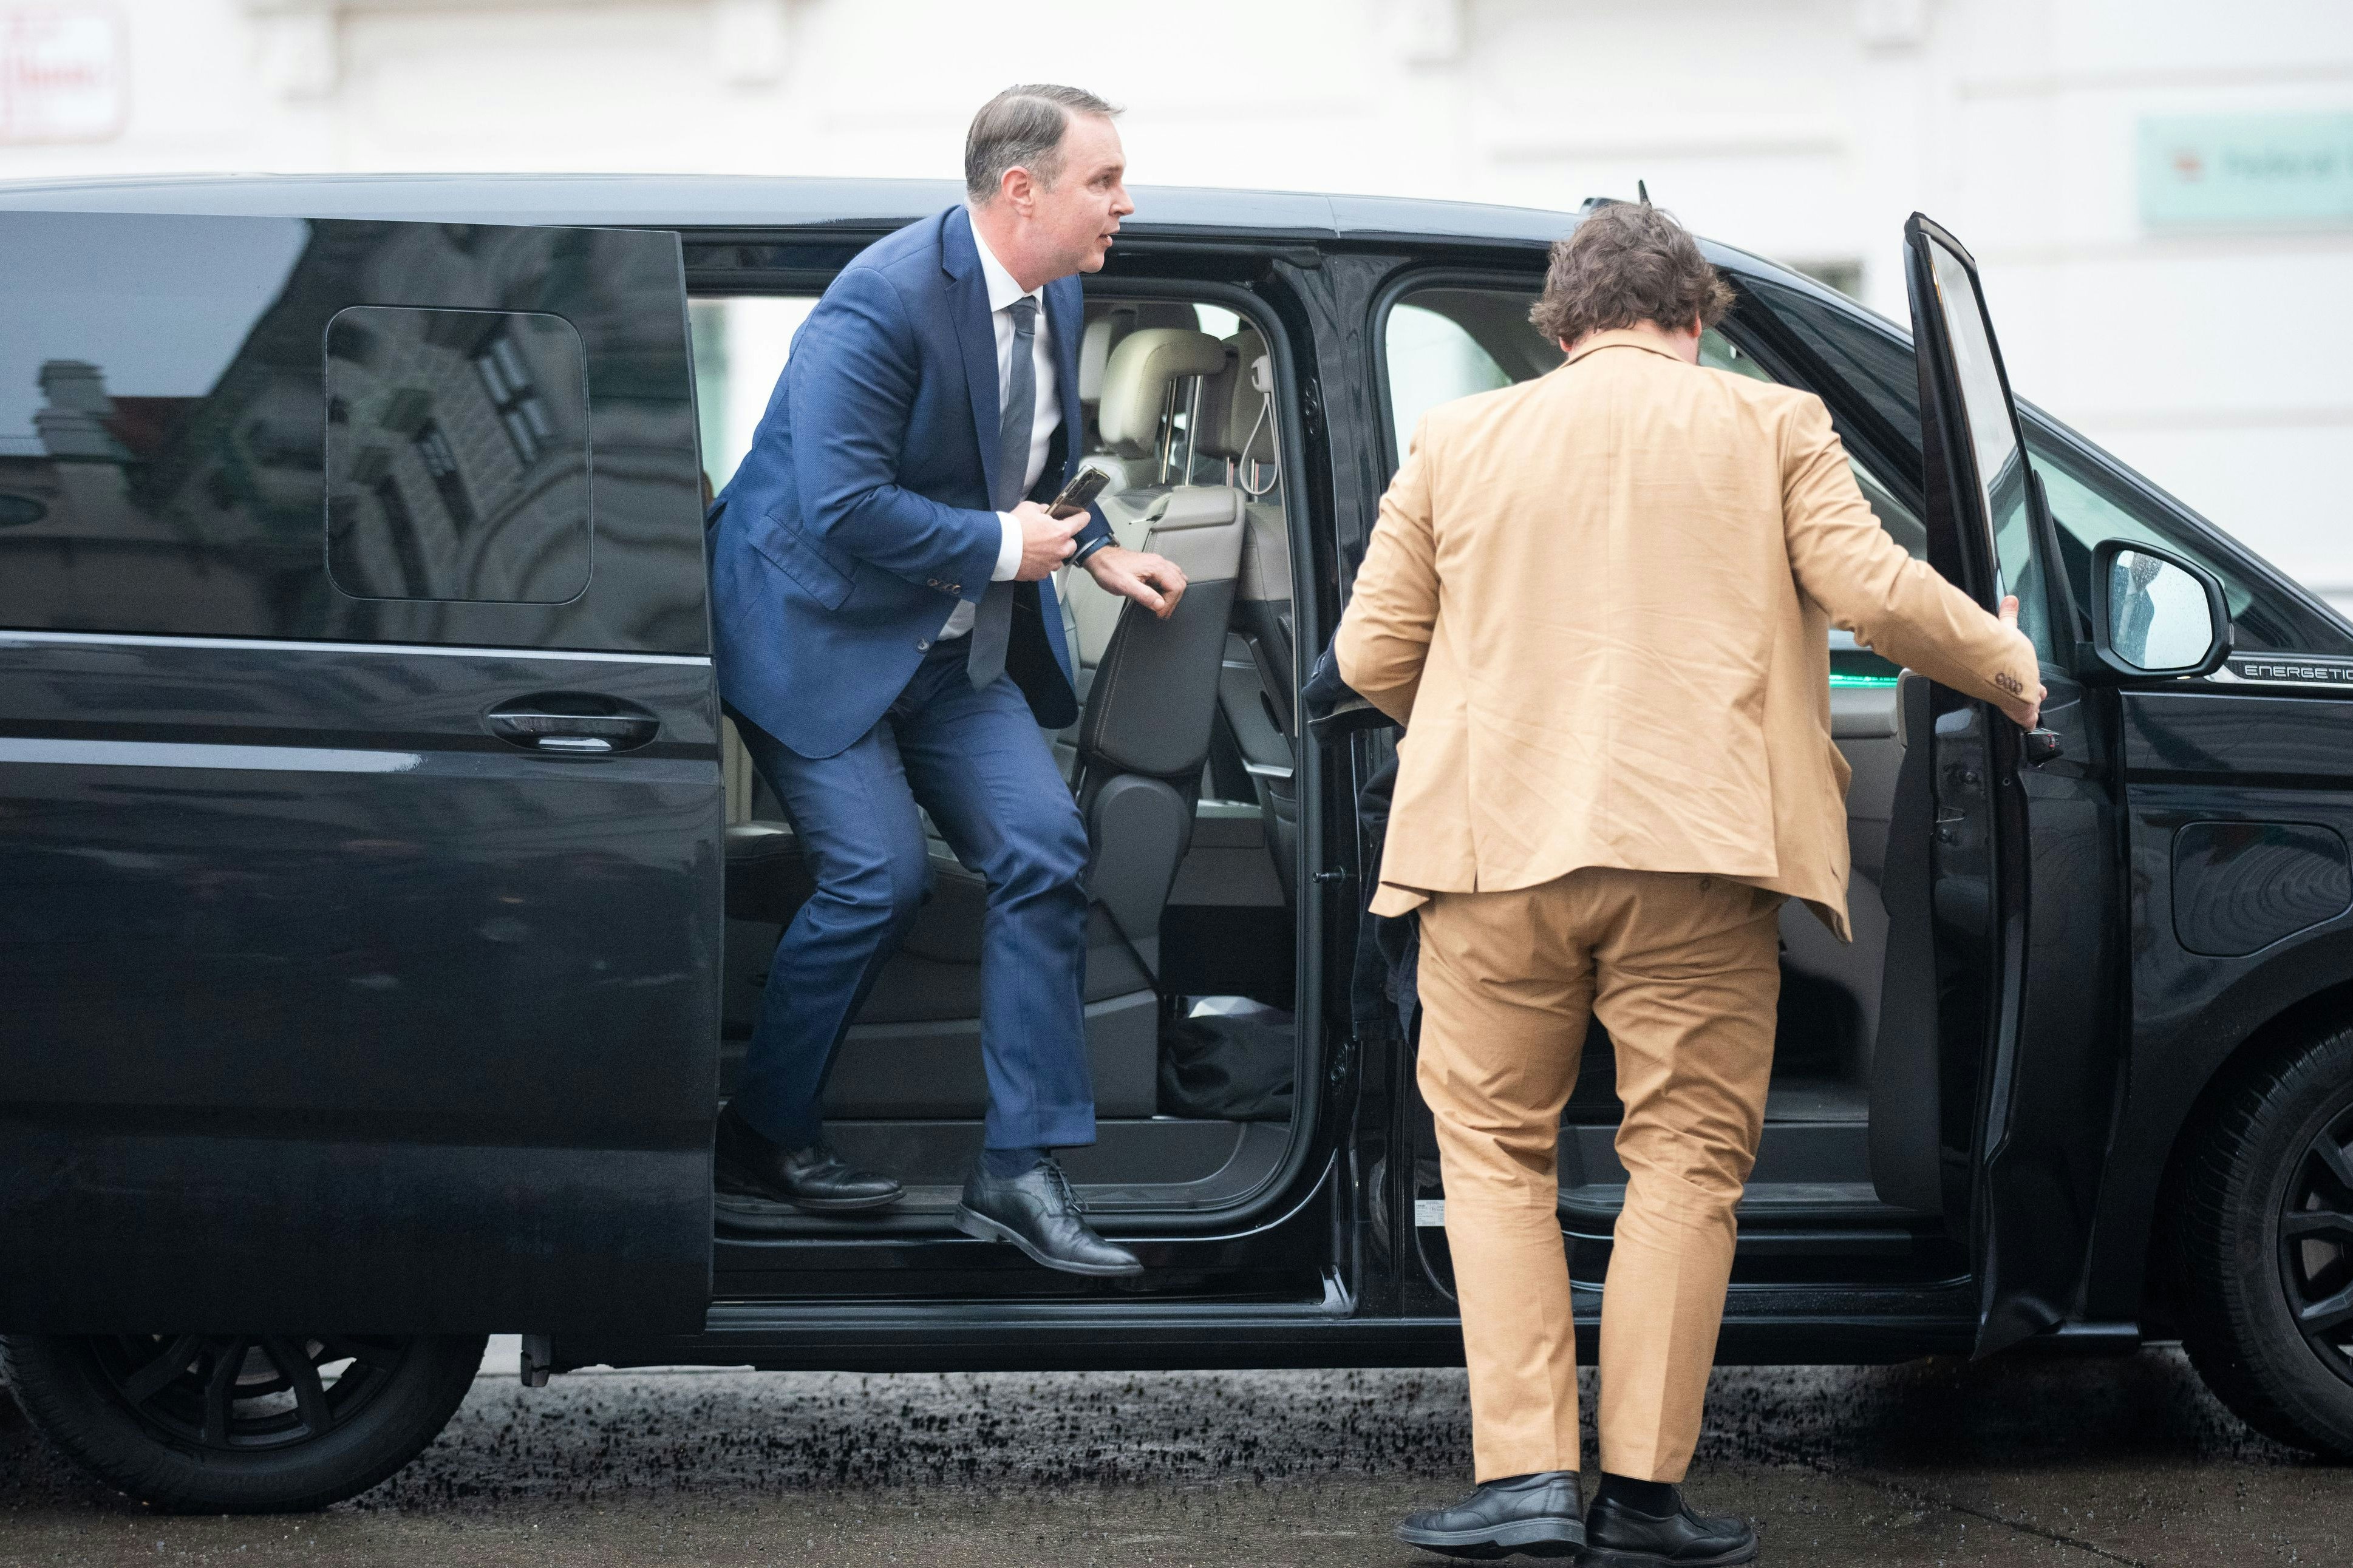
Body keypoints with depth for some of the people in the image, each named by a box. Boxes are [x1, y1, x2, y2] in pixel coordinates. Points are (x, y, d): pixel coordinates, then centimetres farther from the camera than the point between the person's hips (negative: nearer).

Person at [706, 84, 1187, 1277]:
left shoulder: (1056, 296, 5)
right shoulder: (886, 302, -23)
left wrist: (1096, 550, 5)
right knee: (878, 877, -15)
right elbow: (843, 506, -27)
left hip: (958, 650, 8)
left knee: (1044, 850, -6)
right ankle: (764, 1134, 7)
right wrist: (1001, 547, -19)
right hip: (824, 637, -8)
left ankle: (1019, 1171, -3)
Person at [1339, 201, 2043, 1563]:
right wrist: (2009, 670, 14)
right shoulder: (1772, 427, 7)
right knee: (1686, 1159, 6)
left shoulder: (1458, 440, 12)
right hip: (1700, 849, -1)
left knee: (1496, 1150, 11)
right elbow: (1873, 591, -3)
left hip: (1496, 840, 2)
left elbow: (1370, 653, 12)